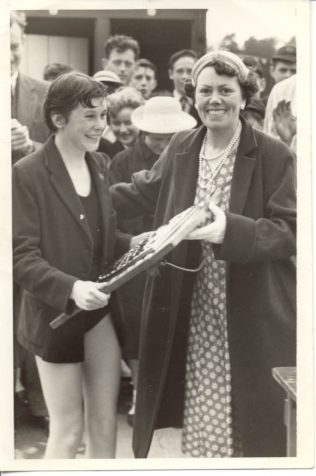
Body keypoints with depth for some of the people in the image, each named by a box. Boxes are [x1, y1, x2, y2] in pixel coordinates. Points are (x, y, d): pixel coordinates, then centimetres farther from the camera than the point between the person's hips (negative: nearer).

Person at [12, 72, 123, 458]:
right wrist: (71, 288, -30)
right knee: (67, 431, 7)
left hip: (102, 312, 6)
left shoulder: (100, 165, 7)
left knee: (105, 426, 14)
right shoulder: (27, 174, -14)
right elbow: (21, 257, -17)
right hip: (56, 316, -6)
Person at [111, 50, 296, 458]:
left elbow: (291, 230, -14)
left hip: (253, 318, -4)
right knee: (202, 422, 14)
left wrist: (231, 230, -28)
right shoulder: (180, 148, 6)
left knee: (250, 425, 7)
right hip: (194, 315, 4)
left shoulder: (275, 156, -9)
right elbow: (142, 192, 21)